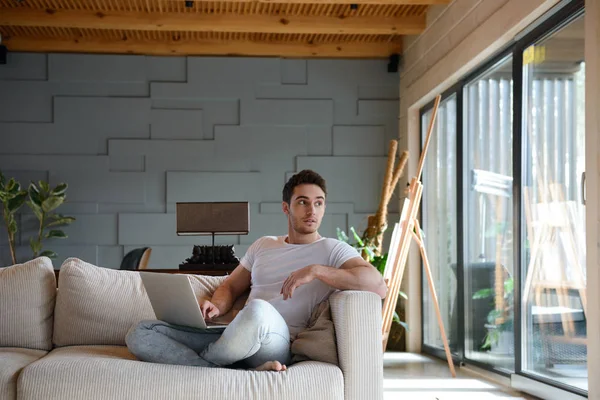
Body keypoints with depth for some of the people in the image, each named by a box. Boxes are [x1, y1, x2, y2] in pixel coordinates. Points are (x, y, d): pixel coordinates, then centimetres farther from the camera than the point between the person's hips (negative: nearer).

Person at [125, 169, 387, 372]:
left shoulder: (332, 250, 8)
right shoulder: (263, 246, 25)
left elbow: (378, 286, -8)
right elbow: (231, 287, 27)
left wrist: (316, 271, -15)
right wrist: (216, 306, 2)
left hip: (278, 346, -6)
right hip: (237, 339, 6)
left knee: (259, 311, -42)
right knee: (140, 334, -13)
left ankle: (197, 362, -12)